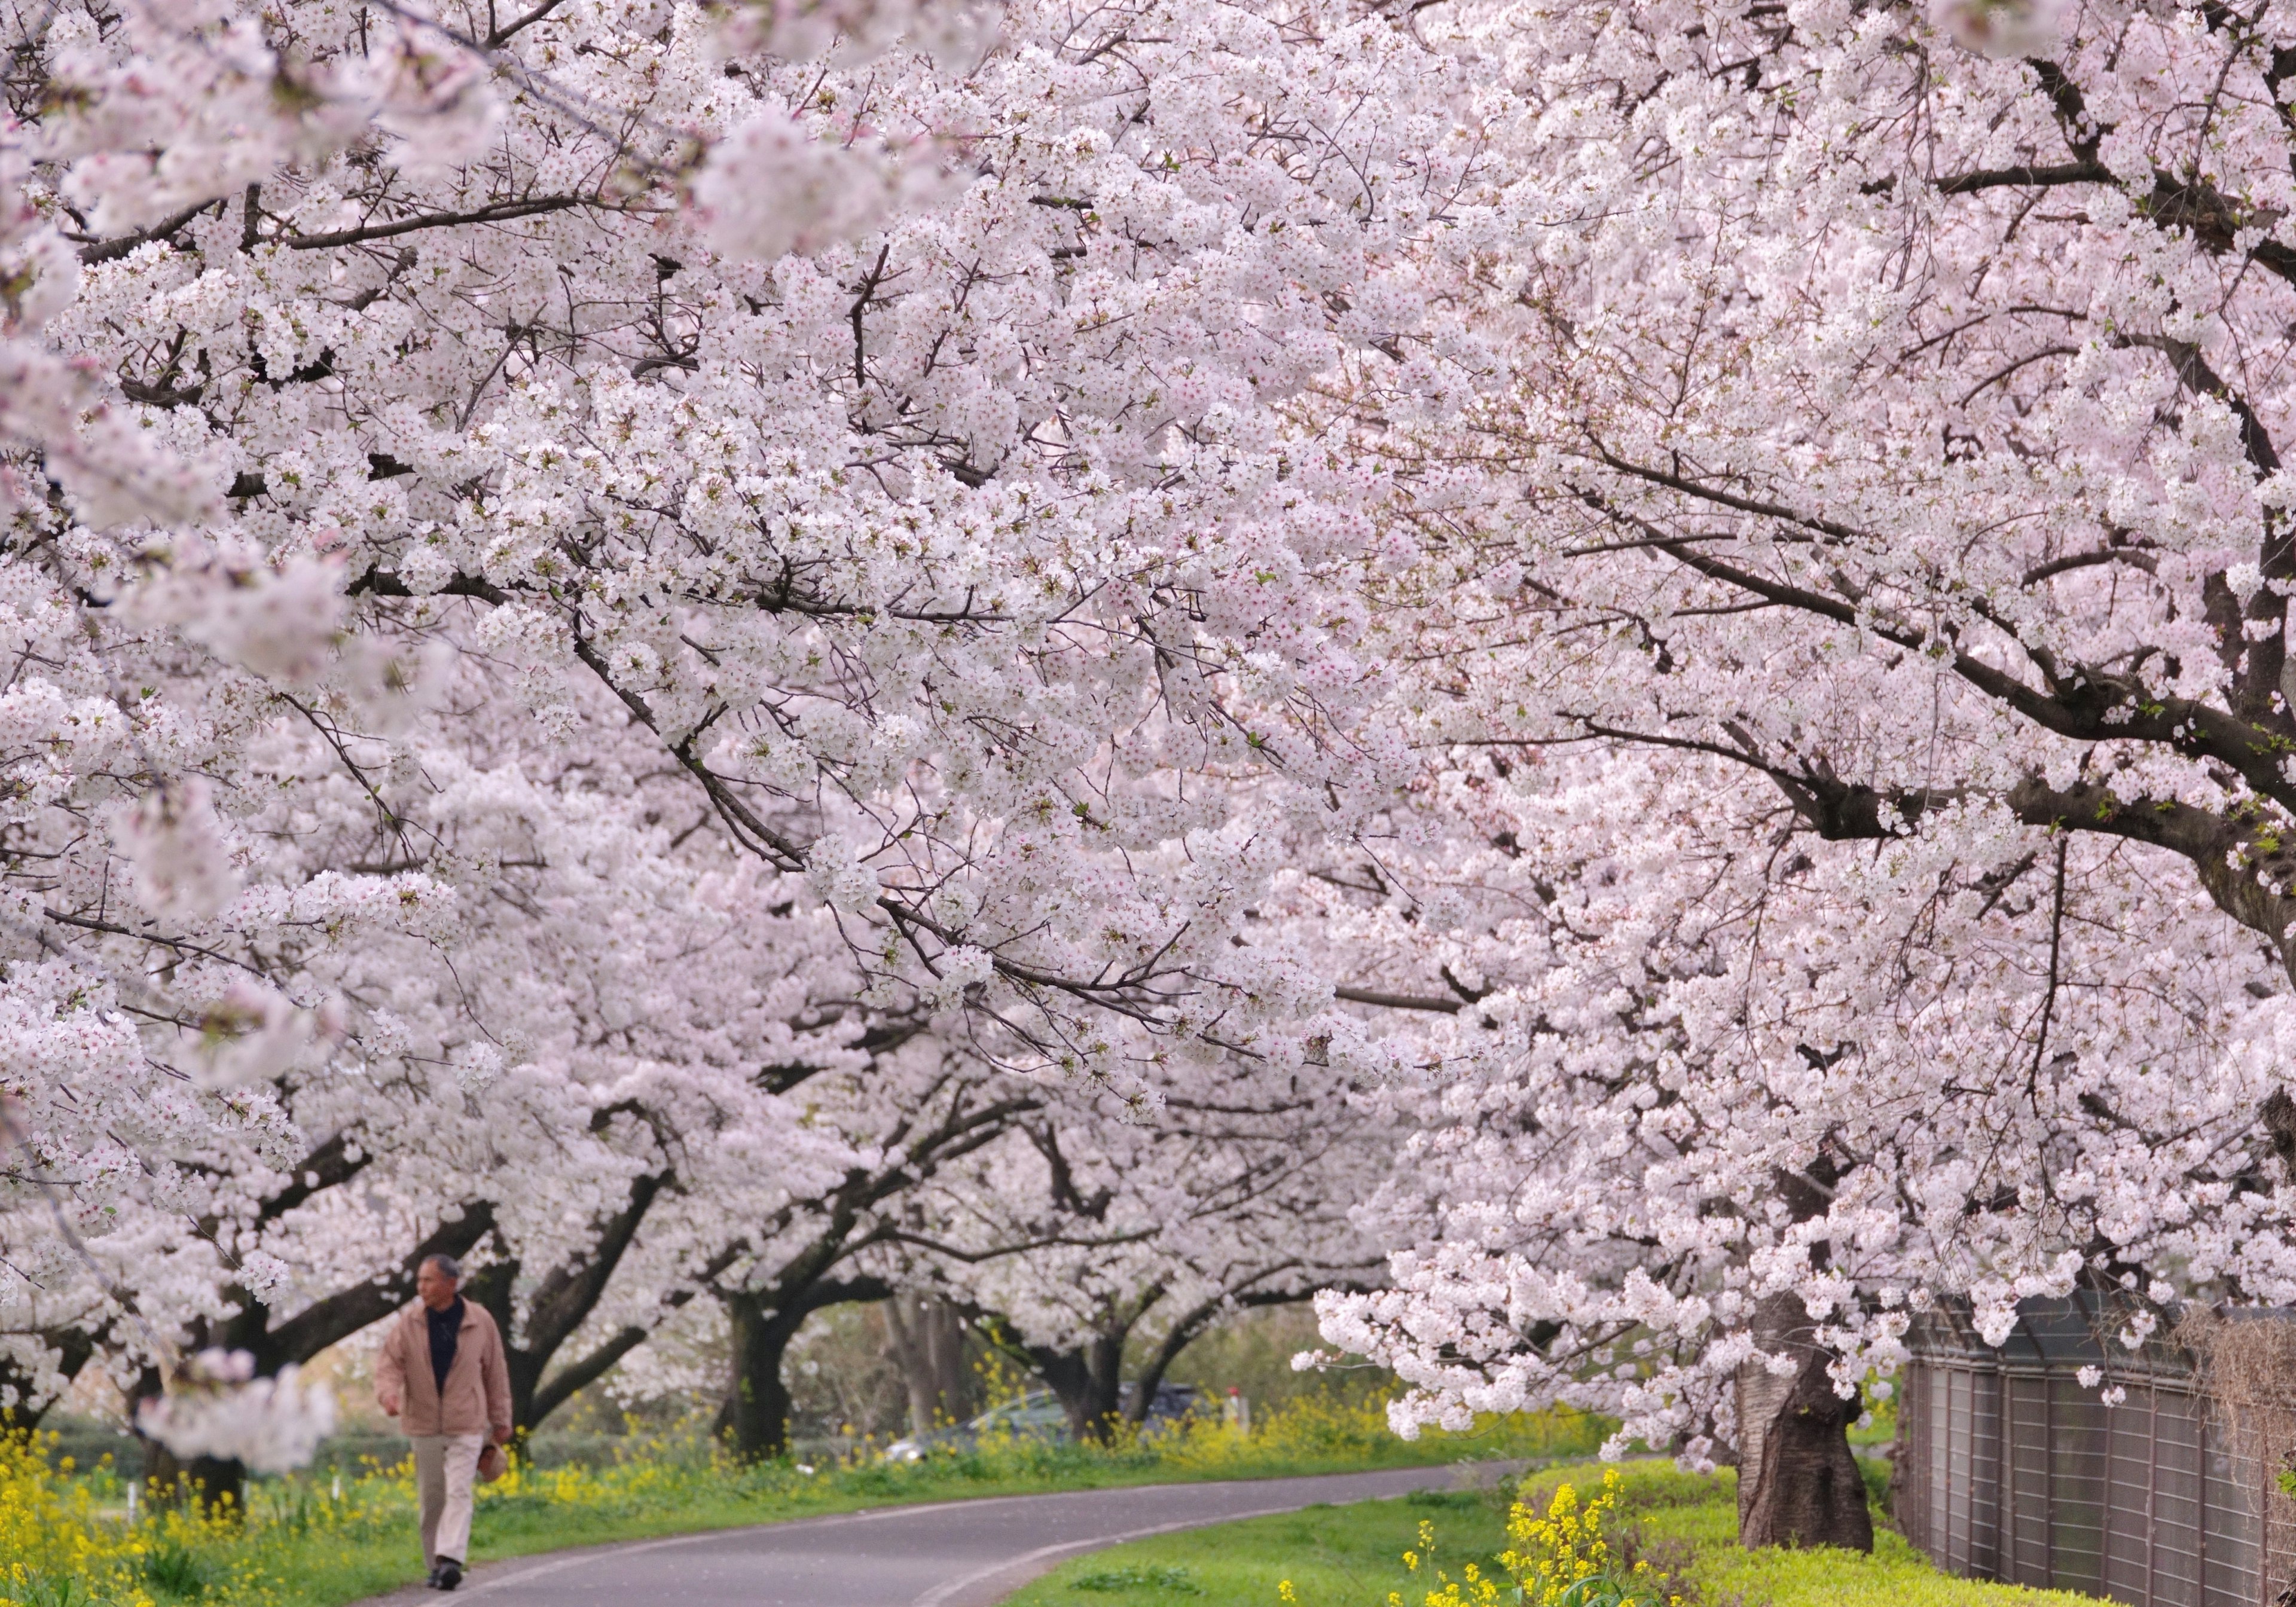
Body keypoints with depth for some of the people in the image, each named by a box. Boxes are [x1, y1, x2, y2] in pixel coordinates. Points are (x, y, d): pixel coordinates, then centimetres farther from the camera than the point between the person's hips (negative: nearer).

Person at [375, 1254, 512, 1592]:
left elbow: (496, 1373, 6)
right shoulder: (408, 1323, 0)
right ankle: (436, 1565, 18)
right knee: (431, 1497, 8)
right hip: (424, 1424, 2)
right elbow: (390, 1364, -5)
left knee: (458, 1491, -15)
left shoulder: (480, 1323, -3)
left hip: (466, 1426, -2)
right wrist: (388, 1393, -27)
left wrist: (500, 1420, 10)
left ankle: (451, 1560, -24)